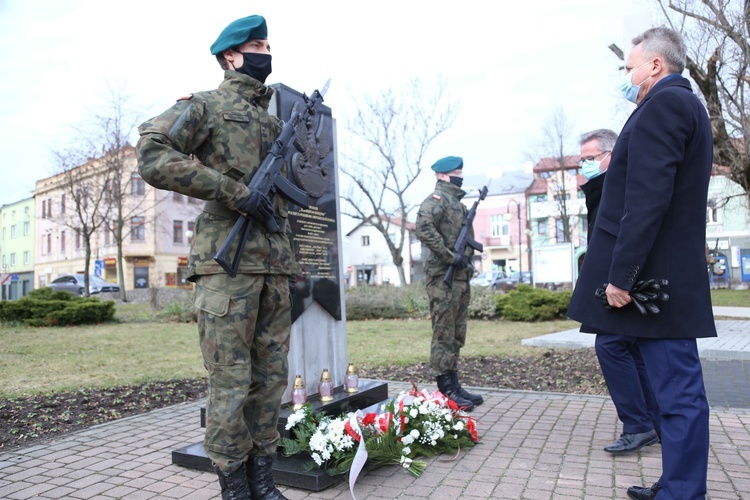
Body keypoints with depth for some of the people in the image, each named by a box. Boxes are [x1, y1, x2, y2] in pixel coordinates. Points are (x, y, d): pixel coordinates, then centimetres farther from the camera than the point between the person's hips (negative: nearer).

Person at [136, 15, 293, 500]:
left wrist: (292, 266, 16)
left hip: (276, 265, 7)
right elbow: (153, 156, -11)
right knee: (231, 382, -2)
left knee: (272, 377, 9)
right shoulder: (206, 106, 3)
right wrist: (234, 191, -16)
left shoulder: (274, 122, 23)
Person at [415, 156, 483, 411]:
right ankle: (446, 390, 2)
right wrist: (450, 257, -22)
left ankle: (454, 385, 20)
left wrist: (467, 259, 10)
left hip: (461, 277, 9)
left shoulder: (458, 203, 21)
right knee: (444, 335, -4)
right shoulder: (437, 198, -8)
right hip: (443, 278, -9)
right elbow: (424, 228, -25)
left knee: (457, 335, 12)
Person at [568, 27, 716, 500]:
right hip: (672, 278, 10)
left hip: (656, 280, -10)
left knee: (678, 392, -4)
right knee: (679, 389, 15)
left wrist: (621, 274, -21)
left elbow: (648, 199, -22)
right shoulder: (689, 106, 22)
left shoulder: (663, 104, -10)